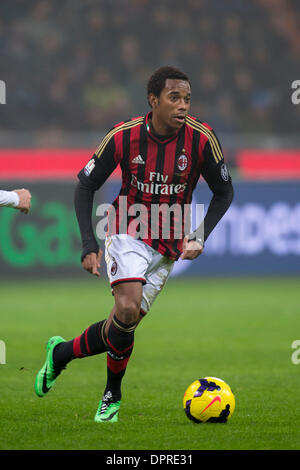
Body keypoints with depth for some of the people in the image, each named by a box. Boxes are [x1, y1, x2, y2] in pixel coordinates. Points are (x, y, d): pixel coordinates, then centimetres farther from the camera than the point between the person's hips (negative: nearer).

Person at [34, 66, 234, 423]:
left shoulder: (201, 138, -13)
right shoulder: (123, 136, -15)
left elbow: (223, 192, 1)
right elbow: (85, 187, -4)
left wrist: (200, 237, -11)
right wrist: (89, 245, -13)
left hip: (168, 246, 2)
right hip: (129, 233, -2)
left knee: (122, 326, -4)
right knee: (127, 311, -24)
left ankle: (62, 352, 22)